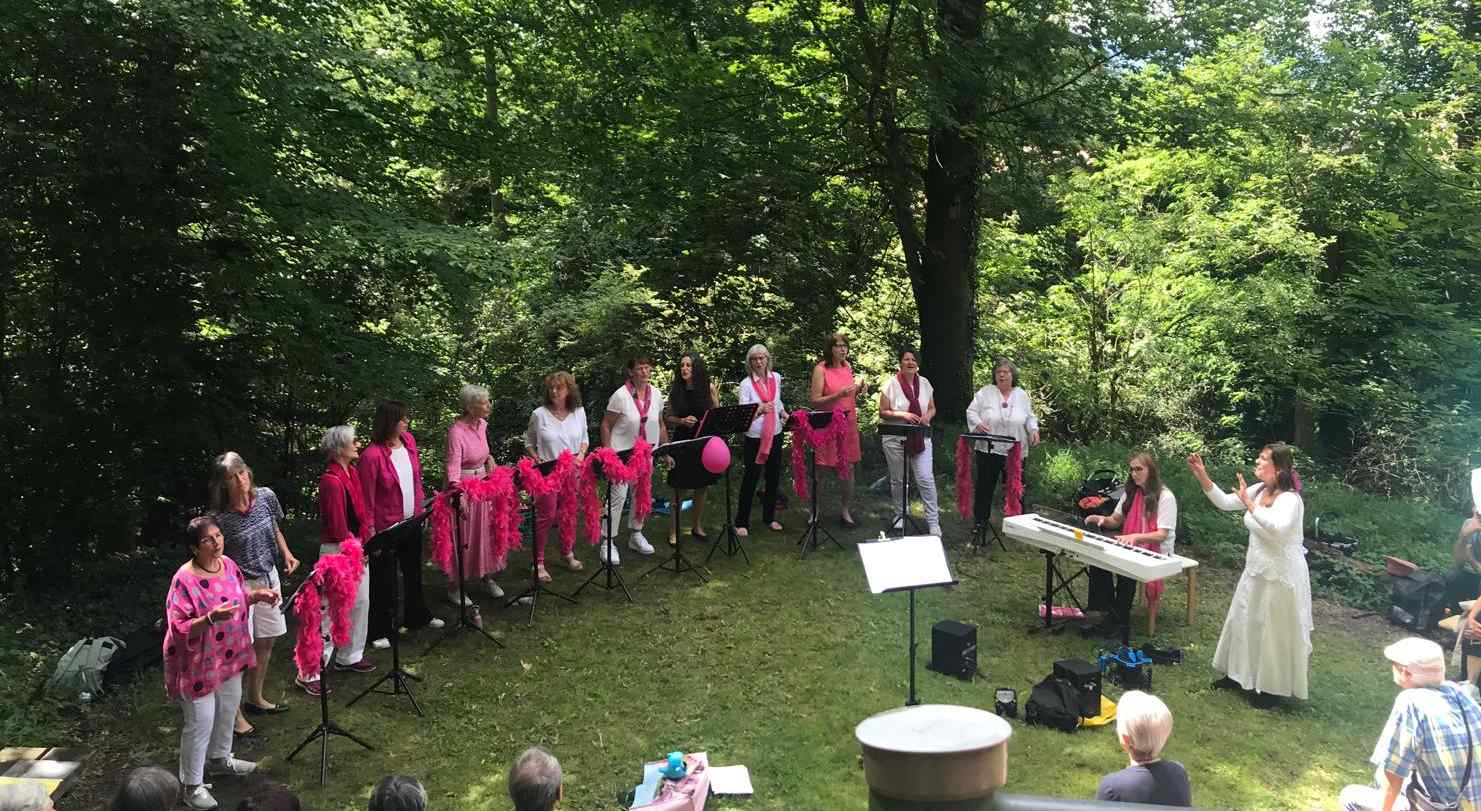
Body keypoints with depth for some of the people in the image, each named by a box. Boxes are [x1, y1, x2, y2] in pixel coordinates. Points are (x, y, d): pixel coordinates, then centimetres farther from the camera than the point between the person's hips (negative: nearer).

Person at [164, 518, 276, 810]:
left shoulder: (227, 564, -5)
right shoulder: (185, 580, -27)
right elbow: (179, 630, -26)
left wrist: (257, 595, -7)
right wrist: (211, 618, -40)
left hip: (229, 656, 7)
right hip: (198, 664, -7)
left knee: (228, 708, 24)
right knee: (200, 723, 4)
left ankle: (219, 758, 49)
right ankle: (191, 786, 22)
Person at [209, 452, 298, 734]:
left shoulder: (266, 497, -7)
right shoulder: (219, 518, -22)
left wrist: (286, 553, -1)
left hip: (268, 576, 6)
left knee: (266, 640, 17)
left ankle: (255, 698, 36)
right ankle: (234, 713, 13)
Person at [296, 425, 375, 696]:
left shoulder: (352, 472, 7)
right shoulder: (331, 481, -22)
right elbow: (337, 524, -21)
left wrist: (367, 540, 1)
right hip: (338, 551, -9)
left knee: (360, 602, 18)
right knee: (331, 610, -4)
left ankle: (349, 657, 34)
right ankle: (309, 673, 4)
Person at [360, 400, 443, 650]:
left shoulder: (409, 440, -2)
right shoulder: (372, 455, -23)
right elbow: (366, 498, -18)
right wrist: (370, 531, -15)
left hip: (412, 521, 7)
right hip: (386, 525, -7)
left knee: (413, 571, 23)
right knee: (384, 579, 6)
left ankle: (418, 616, 42)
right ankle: (380, 631, 19)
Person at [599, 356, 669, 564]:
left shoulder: (656, 395, 3)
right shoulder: (620, 395, -12)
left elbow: (661, 425, 14)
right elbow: (606, 425, -8)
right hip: (622, 453, -5)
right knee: (618, 496, -8)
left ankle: (636, 536, 30)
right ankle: (607, 542, 0)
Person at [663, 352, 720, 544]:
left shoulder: (709, 387, -2)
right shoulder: (676, 389, -1)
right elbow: (667, 417, 4)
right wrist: (682, 421, -13)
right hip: (682, 442, -1)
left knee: (701, 487, 11)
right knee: (680, 489, -2)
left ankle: (696, 527, 27)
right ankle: (673, 531, 6)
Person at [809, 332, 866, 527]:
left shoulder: (847, 366, 11)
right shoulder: (821, 369, -8)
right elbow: (814, 401, -14)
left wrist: (859, 390, 1)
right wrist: (839, 395, -23)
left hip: (849, 423, 6)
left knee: (848, 468, 8)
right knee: (821, 470, -2)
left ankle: (845, 511, 20)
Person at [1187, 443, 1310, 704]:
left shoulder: (1290, 499, -24)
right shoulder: (1258, 491, 0)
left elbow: (1277, 529, -41)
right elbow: (1224, 502, 5)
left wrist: (1249, 503, -36)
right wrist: (1201, 475, -5)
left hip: (1281, 576, -8)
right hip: (1256, 570, 8)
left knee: (1275, 632, 6)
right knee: (1244, 622, 20)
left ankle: (1273, 686, 24)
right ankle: (1240, 673, 38)